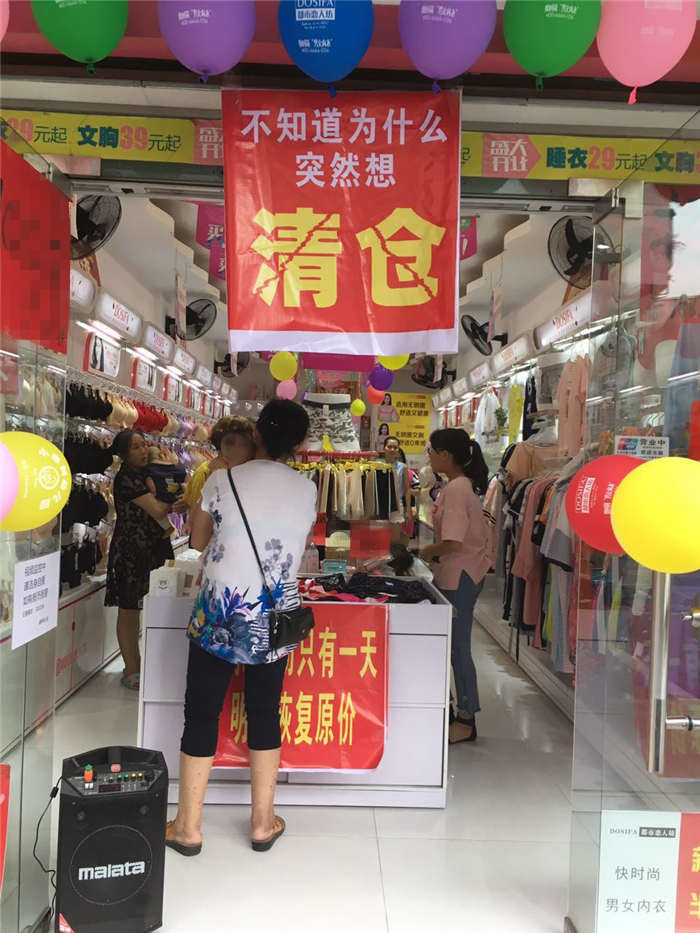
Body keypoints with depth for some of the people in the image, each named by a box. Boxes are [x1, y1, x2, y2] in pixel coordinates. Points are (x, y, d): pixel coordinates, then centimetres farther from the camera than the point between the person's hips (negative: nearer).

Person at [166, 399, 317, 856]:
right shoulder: (307, 491, -1)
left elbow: (199, 541, 10)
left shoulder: (223, 480, -5)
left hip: (219, 612, -2)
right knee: (265, 713, 15)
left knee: (202, 713, 10)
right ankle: (263, 822, 26)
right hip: (274, 616, 2)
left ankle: (188, 827, 21)